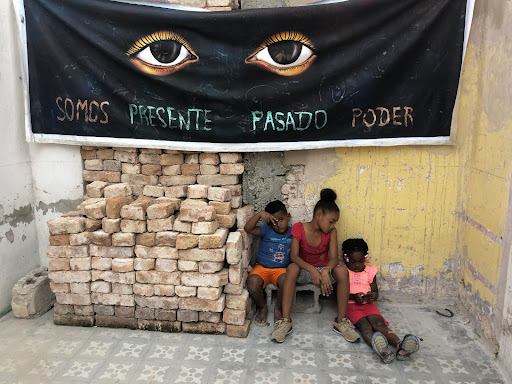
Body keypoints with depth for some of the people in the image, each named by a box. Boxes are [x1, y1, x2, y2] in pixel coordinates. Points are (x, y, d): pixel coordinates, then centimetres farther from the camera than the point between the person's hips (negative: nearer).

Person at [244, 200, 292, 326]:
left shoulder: (292, 233, 1)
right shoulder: (266, 231, -7)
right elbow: (248, 228, -22)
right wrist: (260, 214, -31)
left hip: (281, 269, 0)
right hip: (262, 267, 0)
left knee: (286, 281, -34)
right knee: (252, 282, -30)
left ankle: (278, 308, -3)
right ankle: (262, 308, 3)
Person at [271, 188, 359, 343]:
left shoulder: (331, 232, -6)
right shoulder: (299, 228, -13)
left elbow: (334, 257, -16)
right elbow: (294, 256, -21)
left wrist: (326, 272, -39)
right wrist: (312, 270, -39)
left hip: (324, 269, 2)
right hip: (304, 270, -2)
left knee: (342, 270, -30)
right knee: (292, 268, -37)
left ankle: (341, 321, -21)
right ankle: (285, 321, -33)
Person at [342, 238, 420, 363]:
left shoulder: (370, 271, 18)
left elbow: (375, 291, 20)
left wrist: (373, 296, -6)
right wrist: (353, 297, -17)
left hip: (368, 304, 3)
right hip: (351, 304, -3)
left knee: (378, 322, -29)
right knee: (364, 324, -34)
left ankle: (399, 345, -58)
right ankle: (382, 351, -64)